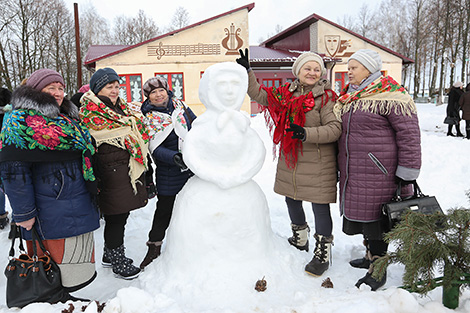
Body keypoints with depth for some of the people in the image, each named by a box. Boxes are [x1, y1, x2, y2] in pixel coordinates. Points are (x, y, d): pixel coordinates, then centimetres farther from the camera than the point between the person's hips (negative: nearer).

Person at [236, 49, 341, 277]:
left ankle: (322, 254, 16)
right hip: (289, 159, 7)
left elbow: (335, 128, -18)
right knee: (291, 199, 20)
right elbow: (260, 95, 16)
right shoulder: (286, 93, 8)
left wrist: (306, 133, -30)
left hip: (316, 163, -7)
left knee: (320, 206, -1)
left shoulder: (326, 97, -10)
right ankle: (300, 240, 44)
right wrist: (247, 72, 9)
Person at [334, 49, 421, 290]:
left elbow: (409, 135, -13)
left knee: (375, 219, 0)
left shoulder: (391, 97, -11)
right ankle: (371, 256, 35)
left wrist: (406, 176, -14)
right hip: (352, 175, 8)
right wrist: (339, 167, 25)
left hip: (378, 175, -8)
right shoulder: (347, 99, 15)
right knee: (360, 214, 16)